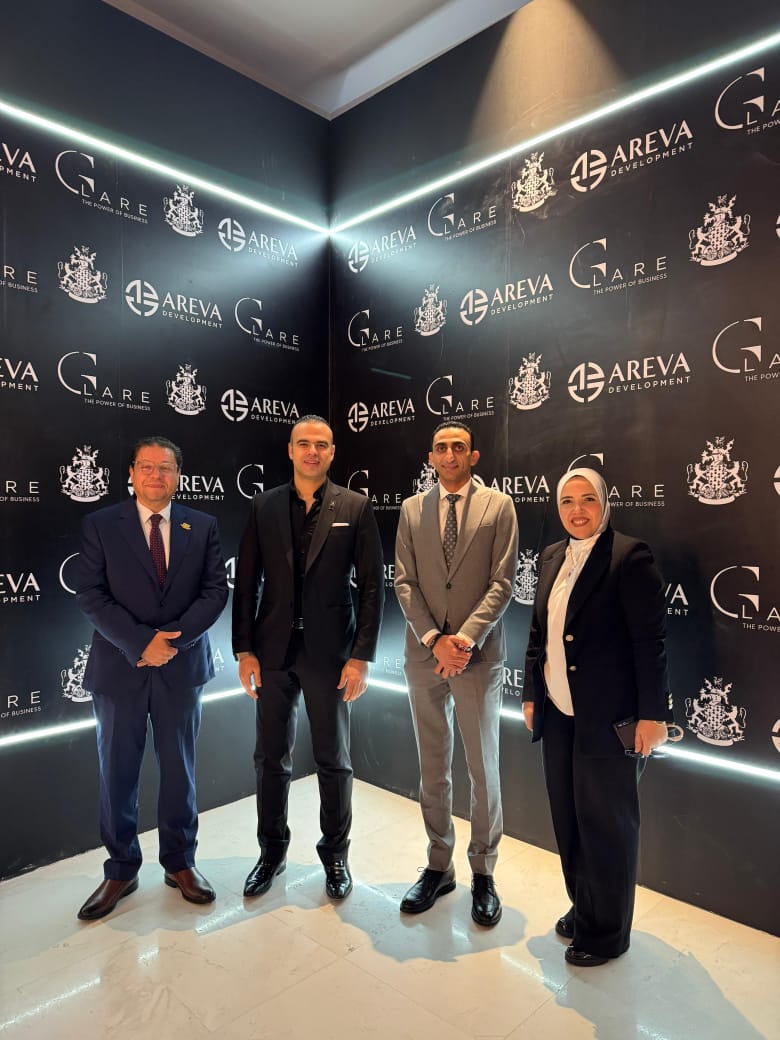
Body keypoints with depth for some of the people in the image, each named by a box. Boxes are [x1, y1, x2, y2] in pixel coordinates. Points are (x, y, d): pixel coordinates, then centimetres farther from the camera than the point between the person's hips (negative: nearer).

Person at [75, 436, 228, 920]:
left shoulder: (203, 526, 3)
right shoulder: (100, 525, 0)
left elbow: (216, 589, -3)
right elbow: (91, 594, -7)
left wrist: (174, 638, -15)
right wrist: (140, 643, -17)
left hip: (183, 664, 1)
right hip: (119, 666, -1)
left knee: (180, 769, 12)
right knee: (117, 772, 10)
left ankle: (181, 863, 30)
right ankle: (121, 871, 28)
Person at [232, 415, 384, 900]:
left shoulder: (356, 507, -3)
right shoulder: (264, 506, 4)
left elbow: (372, 585, -5)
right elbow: (246, 582, 4)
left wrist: (361, 656, -9)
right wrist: (244, 649, -1)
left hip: (329, 651, -2)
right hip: (273, 650, 2)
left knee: (334, 759, 11)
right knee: (271, 758, 14)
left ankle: (336, 852, 32)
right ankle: (272, 851, 35)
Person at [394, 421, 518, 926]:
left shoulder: (499, 506, -1)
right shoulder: (412, 509, 6)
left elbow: (502, 583, -7)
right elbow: (405, 583, 1)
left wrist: (464, 638, -16)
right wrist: (434, 639, -11)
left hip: (478, 654, -2)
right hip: (423, 653, 3)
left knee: (484, 767, 9)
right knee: (433, 767, 14)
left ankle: (483, 873, 27)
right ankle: (439, 866, 30)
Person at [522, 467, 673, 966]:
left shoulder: (629, 556, -14)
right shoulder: (553, 556, 7)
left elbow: (649, 641, -15)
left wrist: (653, 714, -15)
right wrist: (532, 694, 11)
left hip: (609, 717, -6)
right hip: (559, 714, 7)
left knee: (606, 821, 9)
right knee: (568, 815, 18)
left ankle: (608, 931, 29)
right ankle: (583, 907, 39)